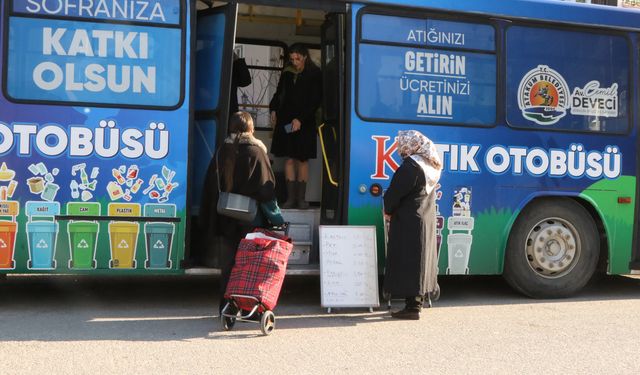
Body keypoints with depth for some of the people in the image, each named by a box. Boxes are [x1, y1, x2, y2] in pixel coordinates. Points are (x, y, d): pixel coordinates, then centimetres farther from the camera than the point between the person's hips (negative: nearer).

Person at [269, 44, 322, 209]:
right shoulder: (287, 73, 9)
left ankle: (301, 198, 5)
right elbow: (278, 94, 18)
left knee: (302, 160, 1)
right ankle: (290, 197, 3)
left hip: (304, 123, -3)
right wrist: (273, 109, 0)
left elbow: (315, 102, -6)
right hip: (286, 121, 3)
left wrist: (300, 119, -15)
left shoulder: (314, 75, -2)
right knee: (289, 159, 1)